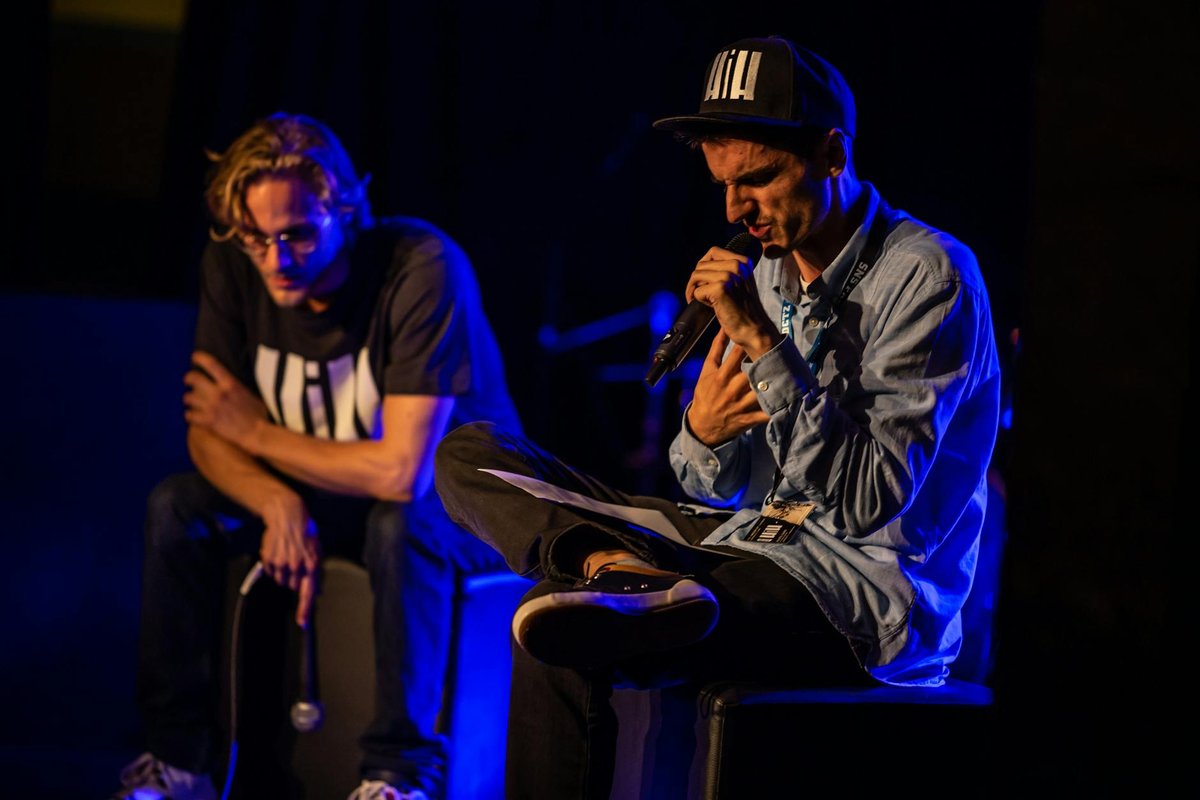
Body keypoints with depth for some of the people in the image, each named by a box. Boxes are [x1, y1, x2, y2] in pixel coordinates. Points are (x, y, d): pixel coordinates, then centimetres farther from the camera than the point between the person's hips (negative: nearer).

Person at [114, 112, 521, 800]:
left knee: (401, 523, -37)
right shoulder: (232, 266, -13)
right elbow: (209, 434, -8)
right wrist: (279, 503, -31)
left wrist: (258, 433, -20)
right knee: (176, 505, -14)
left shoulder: (423, 268, -30)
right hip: (328, 491, 6)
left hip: (456, 504, -5)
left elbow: (403, 471, -33)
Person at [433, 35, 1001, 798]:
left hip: (865, 591, -9)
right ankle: (629, 578, -29)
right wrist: (703, 433, -9)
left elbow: (868, 500, -20)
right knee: (472, 454, -5)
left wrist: (763, 342, -22)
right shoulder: (770, 274, 13)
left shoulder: (927, 277, -11)